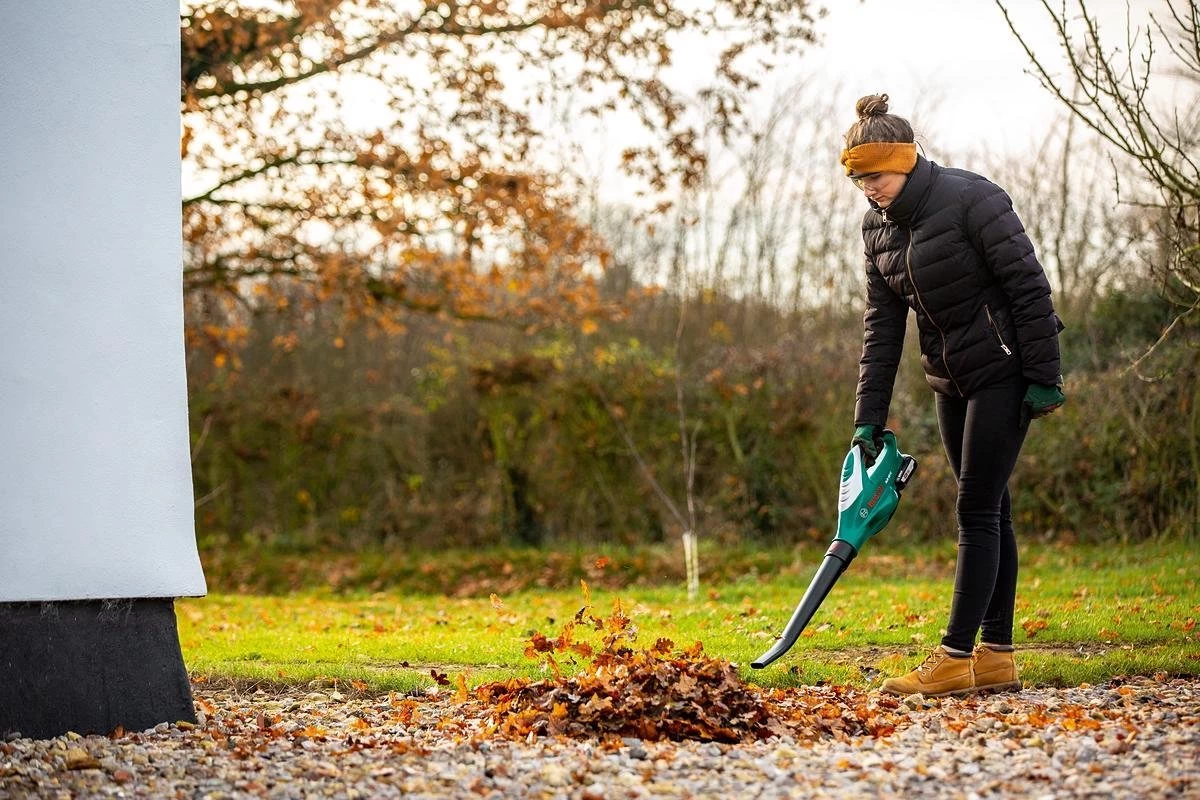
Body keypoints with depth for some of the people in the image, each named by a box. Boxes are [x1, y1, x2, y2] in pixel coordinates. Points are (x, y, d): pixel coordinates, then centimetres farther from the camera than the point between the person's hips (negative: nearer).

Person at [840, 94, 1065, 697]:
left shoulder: (969, 199, -18)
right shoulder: (878, 227, 5)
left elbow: (1029, 286, -17)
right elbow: (883, 324, 7)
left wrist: (1044, 376, -18)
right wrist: (869, 416, 2)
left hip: (1004, 370, -8)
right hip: (952, 380, 8)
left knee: (976, 511, -9)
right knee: (989, 512, 9)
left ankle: (956, 658, -9)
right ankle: (996, 657, 11)